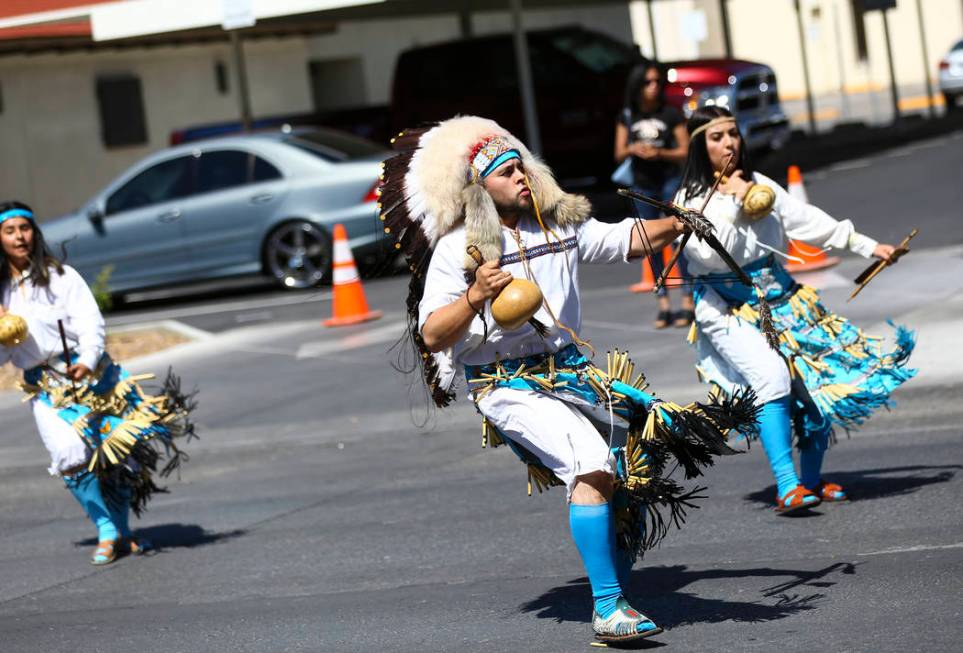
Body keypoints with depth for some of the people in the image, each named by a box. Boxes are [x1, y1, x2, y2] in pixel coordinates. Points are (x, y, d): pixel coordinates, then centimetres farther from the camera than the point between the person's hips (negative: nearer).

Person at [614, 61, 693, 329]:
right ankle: (663, 302, 10)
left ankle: (688, 301, -5)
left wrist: (660, 153, -18)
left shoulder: (671, 114, -4)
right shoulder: (627, 116, 6)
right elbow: (618, 154, 9)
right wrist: (632, 149, -12)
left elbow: (685, 152, -3)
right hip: (642, 184, 4)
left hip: (670, 180, -4)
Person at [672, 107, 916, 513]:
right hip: (730, 312, -6)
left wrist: (866, 246, 12)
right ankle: (786, 488, -29)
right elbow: (710, 254, -20)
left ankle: (812, 481, 14)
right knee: (772, 378, -27)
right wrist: (732, 202, -16)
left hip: (780, 300, 6)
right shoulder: (690, 200, -5)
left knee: (820, 380, -2)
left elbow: (807, 220, 13)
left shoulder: (759, 184, 10)